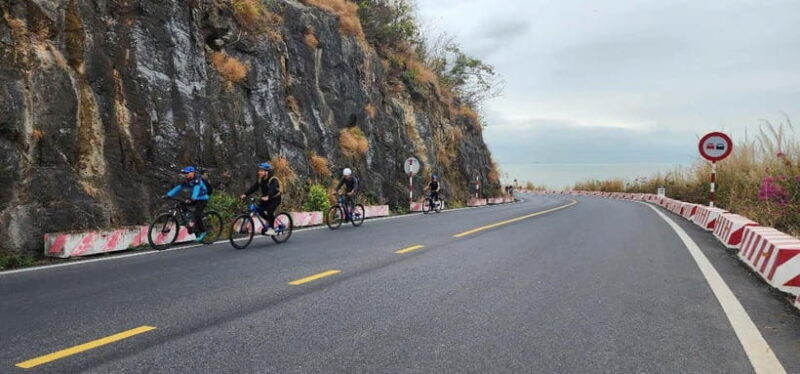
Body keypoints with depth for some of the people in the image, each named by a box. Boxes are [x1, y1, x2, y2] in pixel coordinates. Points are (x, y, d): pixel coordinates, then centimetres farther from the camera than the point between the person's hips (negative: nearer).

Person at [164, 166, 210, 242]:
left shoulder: (197, 180, -20)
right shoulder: (186, 181, 4)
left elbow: (196, 189, -38)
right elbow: (178, 188, -4)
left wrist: (192, 198, -56)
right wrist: (168, 195, -16)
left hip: (202, 199, -8)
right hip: (195, 199, 8)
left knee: (197, 215, -21)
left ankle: (202, 231, -8)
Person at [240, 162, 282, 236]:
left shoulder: (273, 180, -24)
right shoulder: (260, 180, -2)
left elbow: (272, 189, -41)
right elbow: (254, 187, -8)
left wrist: (267, 197, -59)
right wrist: (245, 195, -22)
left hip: (275, 199, -7)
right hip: (265, 199, 7)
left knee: (269, 211, -27)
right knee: (258, 209, -13)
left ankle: (271, 229, -10)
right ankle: (268, 220, 11)